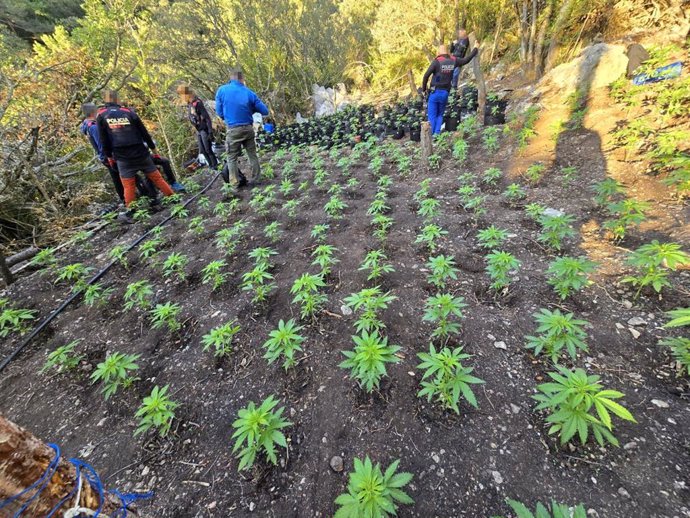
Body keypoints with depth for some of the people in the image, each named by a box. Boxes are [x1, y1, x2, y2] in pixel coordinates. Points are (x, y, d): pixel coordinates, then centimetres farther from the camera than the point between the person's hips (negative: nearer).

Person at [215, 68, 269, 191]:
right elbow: (265, 111, 1)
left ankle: (236, 184, 8)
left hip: (233, 129, -1)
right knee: (252, 155, 15)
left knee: (232, 158, 8)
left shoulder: (221, 90, -3)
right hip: (248, 128, 1)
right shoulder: (249, 93, -2)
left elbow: (219, 112, 3)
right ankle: (253, 180, 19)